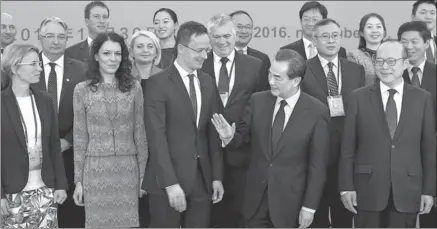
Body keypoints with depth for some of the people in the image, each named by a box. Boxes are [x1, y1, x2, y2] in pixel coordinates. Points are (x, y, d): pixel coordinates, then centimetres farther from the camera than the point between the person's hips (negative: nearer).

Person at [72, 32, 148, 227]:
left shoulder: (134, 87, 3)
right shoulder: (82, 90, 0)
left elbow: (139, 133, 7)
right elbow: (80, 138, 3)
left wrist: (143, 174, 5)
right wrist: (78, 180, 1)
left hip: (128, 170, 1)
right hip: (95, 170, -1)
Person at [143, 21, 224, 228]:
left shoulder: (208, 82, 10)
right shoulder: (158, 83, -9)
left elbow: (212, 132, 12)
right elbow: (157, 137, -13)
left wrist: (216, 176, 7)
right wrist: (170, 183, -18)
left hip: (202, 179, 5)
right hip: (167, 180, -5)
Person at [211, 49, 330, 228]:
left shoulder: (317, 111, -11)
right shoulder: (258, 101, -1)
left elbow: (318, 164, -8)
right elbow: (242, 137, 8)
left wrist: (309, 206, -7)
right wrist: (230, 137, -16)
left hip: (290, 200, -3)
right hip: (256, 196, 3)